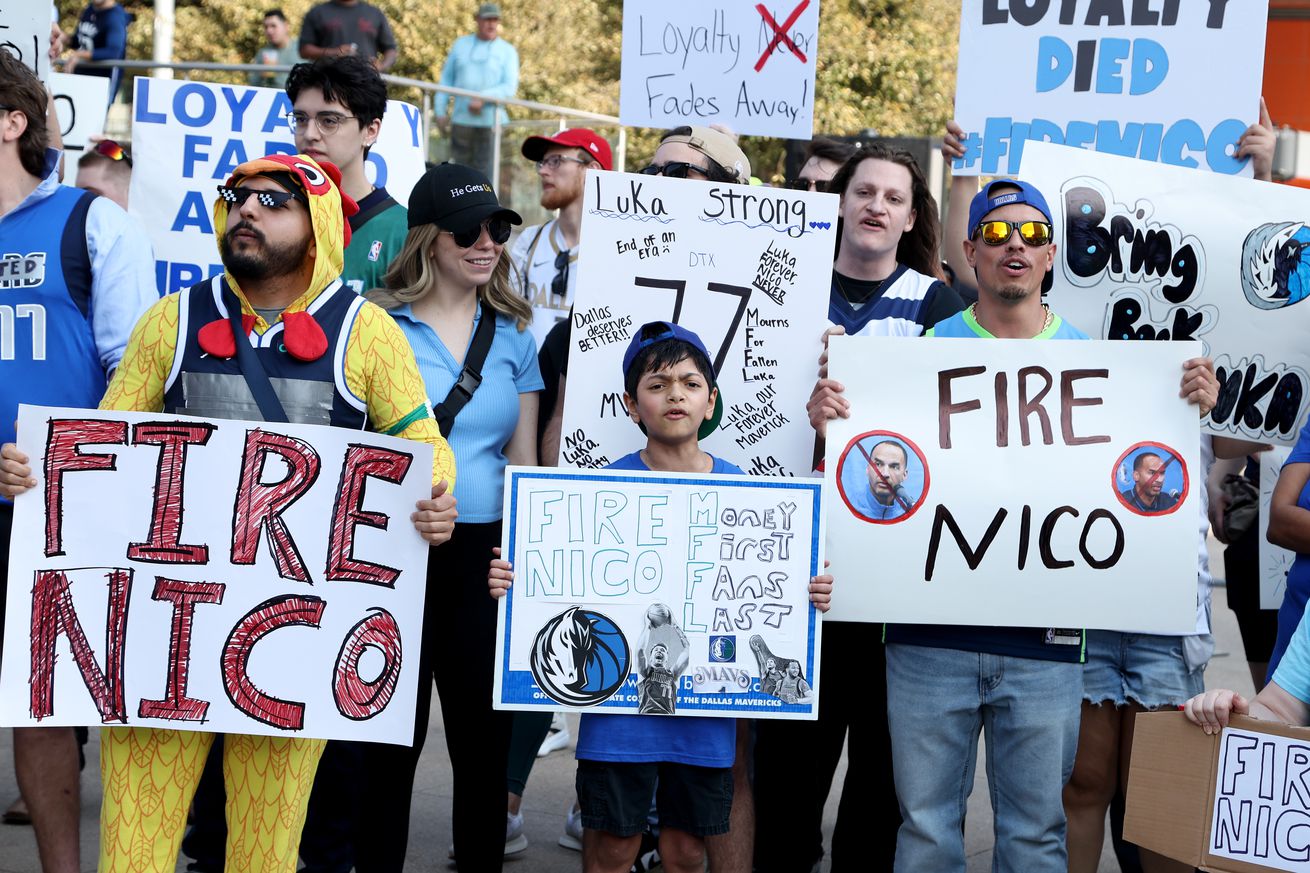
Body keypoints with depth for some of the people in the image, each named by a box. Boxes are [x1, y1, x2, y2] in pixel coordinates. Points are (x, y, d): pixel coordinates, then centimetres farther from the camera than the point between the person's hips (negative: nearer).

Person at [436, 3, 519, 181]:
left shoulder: (507, 51, 5)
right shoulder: (461, 45, 14)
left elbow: (510, 87, -5)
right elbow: (446, 79, 15)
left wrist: (483, 98, -19)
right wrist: (440, 111, 6)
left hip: (490, 122, -3)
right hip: (461, 120, 3)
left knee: (485, 170, -10)